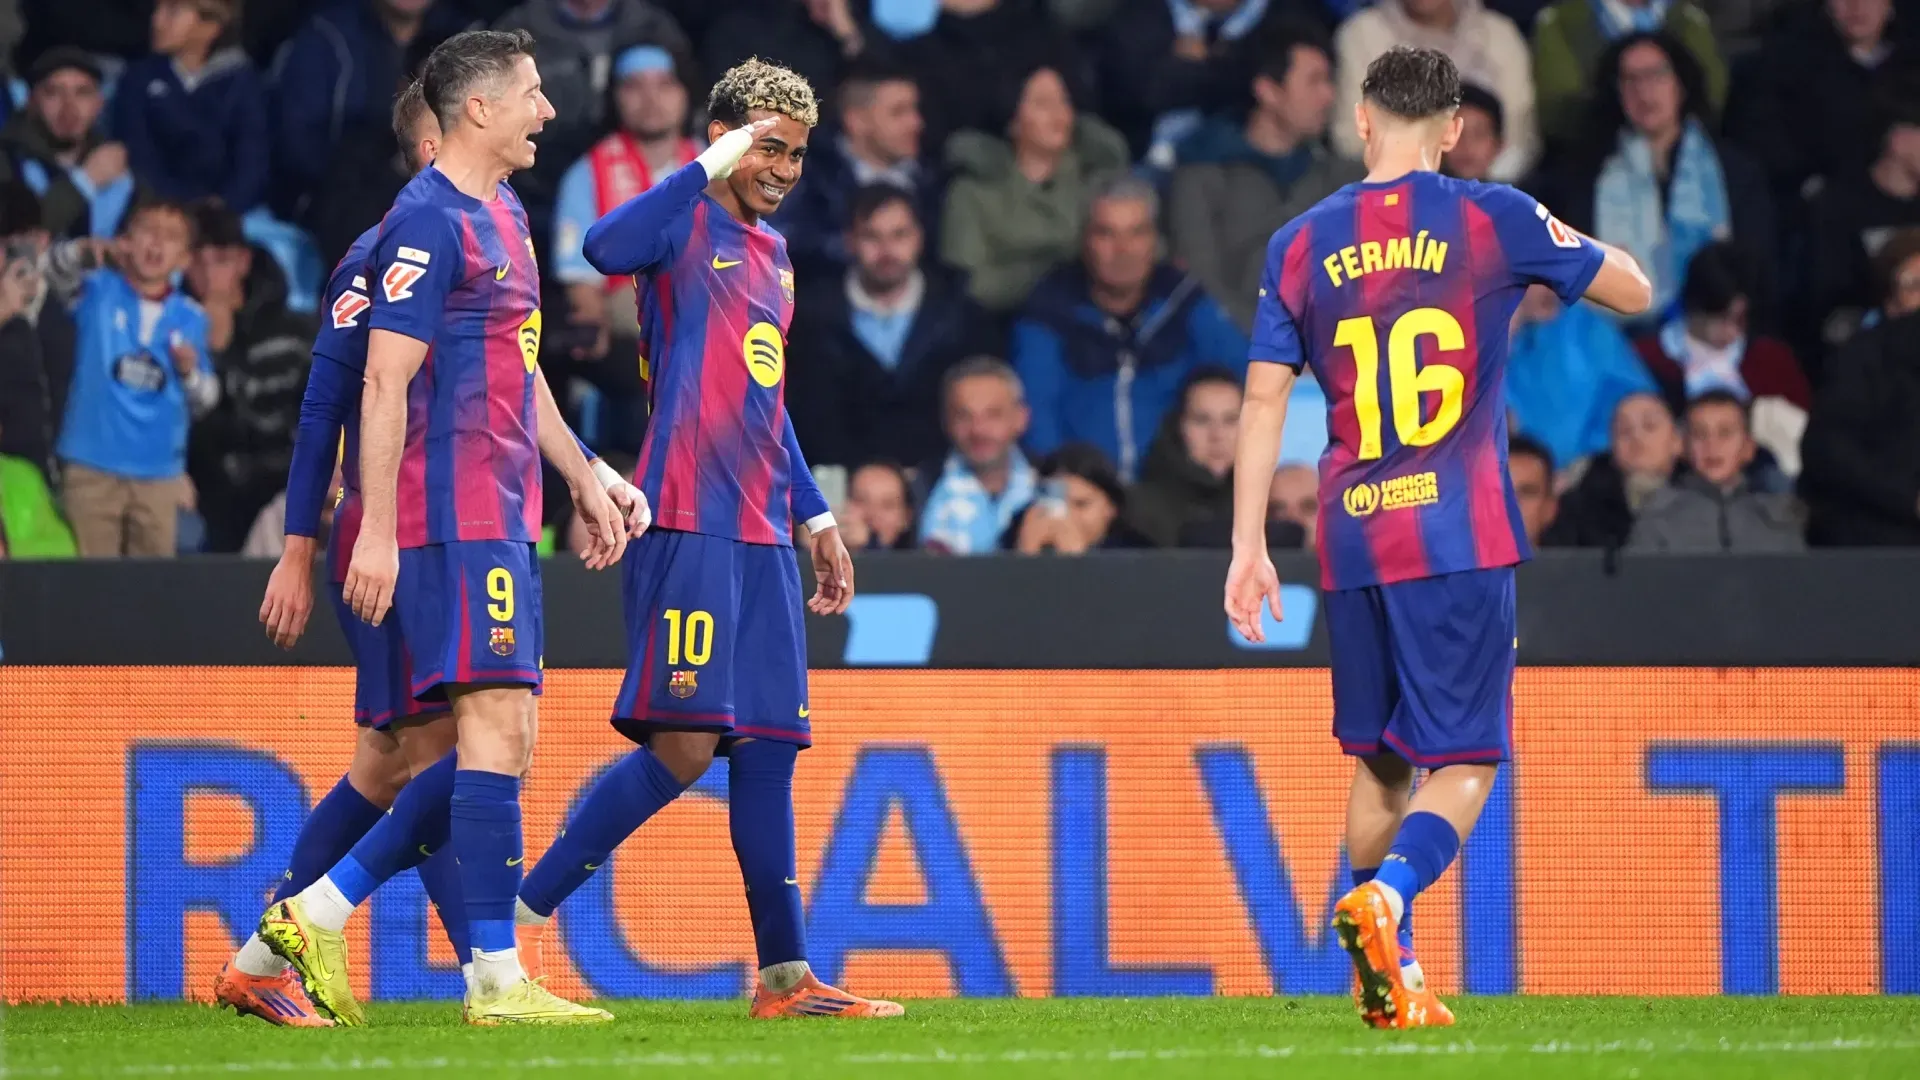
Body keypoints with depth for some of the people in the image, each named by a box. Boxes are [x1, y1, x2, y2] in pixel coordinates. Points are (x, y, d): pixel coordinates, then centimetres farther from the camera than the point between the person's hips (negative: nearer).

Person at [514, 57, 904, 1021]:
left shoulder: (773, 253, 22)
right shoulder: (687, 223, -4)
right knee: (684, 743, -14)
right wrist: (713, 168, -22)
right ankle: (522, 916, -7)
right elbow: (606, 248, -28)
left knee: (767, 746, 7)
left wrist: (816, 517, 28)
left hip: (760, 535, 8)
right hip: (688, 523, -8)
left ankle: (786, 977, 8)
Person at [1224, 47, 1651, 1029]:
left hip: (1352, 543, 3)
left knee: (1378, 762, 16)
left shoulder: (1302, 244, 6)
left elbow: (1263, 400, 4)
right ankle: (1383, 897, -28)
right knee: (1465, 762, -2)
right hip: (1462, 540, -3)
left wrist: (1249, 547, 6)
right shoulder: (1495, 220, -1)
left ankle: (1392, 980, 17)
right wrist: (1566, 247, 28)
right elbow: (1634, 293, 9)